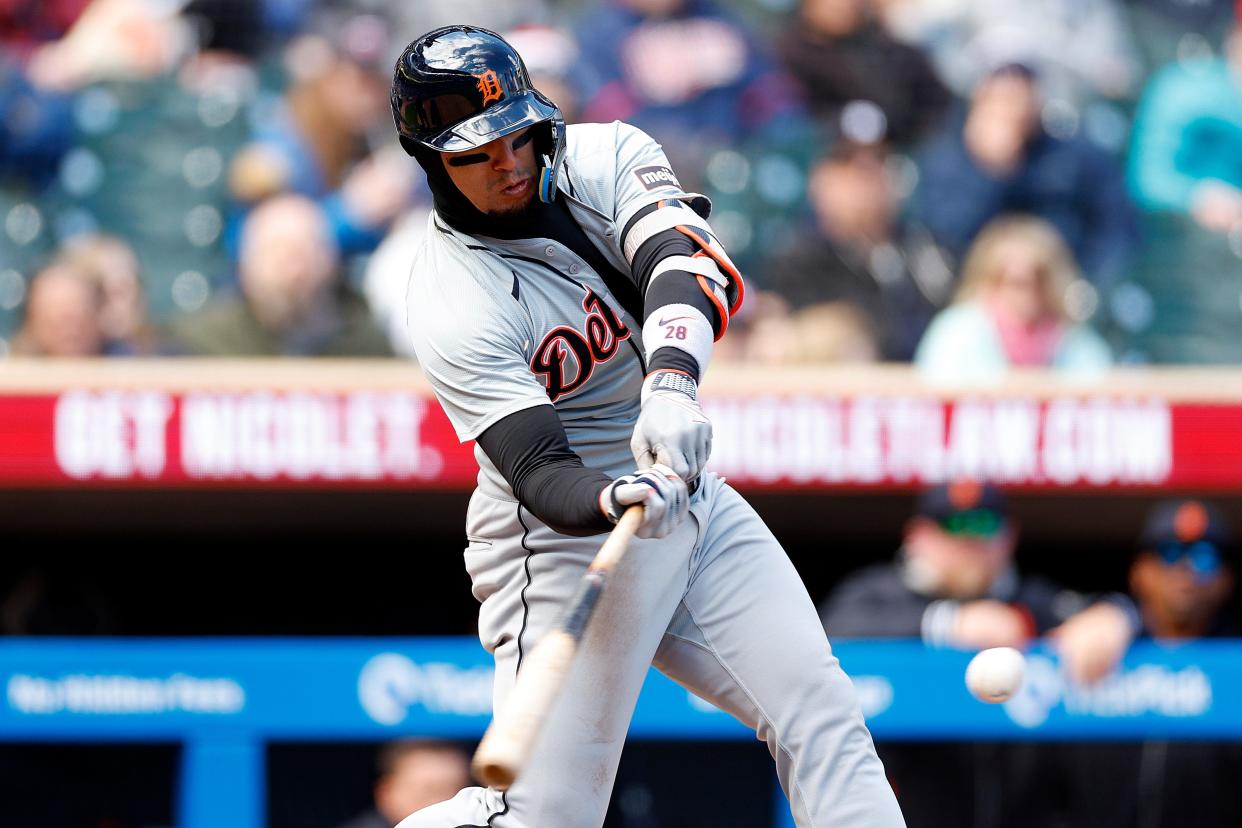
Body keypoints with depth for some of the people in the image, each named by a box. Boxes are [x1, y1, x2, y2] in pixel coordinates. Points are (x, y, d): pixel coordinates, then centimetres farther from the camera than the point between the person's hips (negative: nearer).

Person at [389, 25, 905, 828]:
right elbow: (540, 476, -27)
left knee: (822, 716, -3)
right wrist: (616, 502, -49)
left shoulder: (607, 159, -6)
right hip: (567, 542, -6)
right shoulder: (453, 307, -20)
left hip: (687, 493, 6)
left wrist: (671, 383, -45)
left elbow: (681, 261, -26)